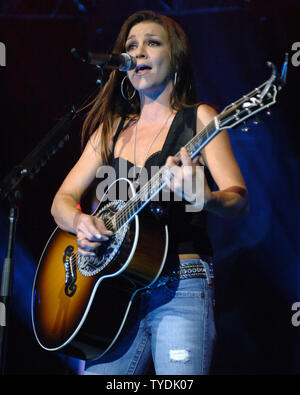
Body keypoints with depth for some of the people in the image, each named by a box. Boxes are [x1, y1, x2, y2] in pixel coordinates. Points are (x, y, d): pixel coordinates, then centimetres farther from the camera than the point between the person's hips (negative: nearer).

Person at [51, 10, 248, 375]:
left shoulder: (198, 118, 4)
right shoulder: (111, 129, 17)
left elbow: (238, 200, -7)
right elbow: (62, 200, 15)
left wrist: (201, 197, -30)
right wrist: (80, 222, -9)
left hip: (181, 287, -4)